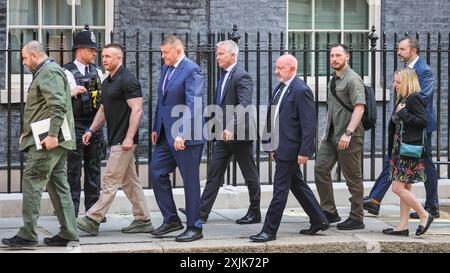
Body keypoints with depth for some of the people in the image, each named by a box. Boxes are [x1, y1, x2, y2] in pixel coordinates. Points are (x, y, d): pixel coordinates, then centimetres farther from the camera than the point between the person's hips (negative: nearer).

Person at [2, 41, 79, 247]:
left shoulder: (49, 72, -11)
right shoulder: (47, 72, 22)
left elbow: (58, 106, -22)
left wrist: (52, 135, -27)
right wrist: (27, 133, 24)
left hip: (47, 140, -11)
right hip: (53, 139, 11)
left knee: (31, 181, -9)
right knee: (58, 184, 10)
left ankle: (27, 235, -9)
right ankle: (68, 232, 12)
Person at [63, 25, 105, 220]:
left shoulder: (97, 72, 12)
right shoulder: (67, 72, -6)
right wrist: (71, 93, -28)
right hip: (76, 126, -6)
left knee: (94, 169, 9)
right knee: (74, 170, -2)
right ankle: (72, 211, 3)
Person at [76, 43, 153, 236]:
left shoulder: (128, 80, -13)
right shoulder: (106, 83, 16)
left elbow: (137, 109, -18)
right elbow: (103, 110, 24)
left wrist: (129, 138, -24)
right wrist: (91, 130, 12)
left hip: (123, 141, -10)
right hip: (115, 139, 10)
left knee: (110, 182, -7)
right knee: (130, 182, 10)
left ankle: (92, 220, -8)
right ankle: (143, 220, 14)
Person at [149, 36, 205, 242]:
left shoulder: (191, 70, -14)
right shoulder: (165, 69, 13)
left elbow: (193, 105, -21)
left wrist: (182, 134, -26)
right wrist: (156, 128, 15)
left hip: (185, 137, -9)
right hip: (166, 136, 9)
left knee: (190, 181, 0)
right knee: (156, 172, 7)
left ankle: (194, 227, 10)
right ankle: (171, 219, 18)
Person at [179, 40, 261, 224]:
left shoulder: (241, 77, -16)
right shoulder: (224, 75, 13)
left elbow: (244, 105, -27)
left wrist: (231, 127, -37)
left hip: (239, 133, -9)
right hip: (224, 134, 9)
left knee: (250, 175, 5)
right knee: (214, 173, 4)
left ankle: (254, 213, 15)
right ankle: (202, 212, 3)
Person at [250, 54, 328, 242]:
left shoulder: (301, 91, -15)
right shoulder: (280, 88, 13)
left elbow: (309, 125, -18)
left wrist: (304, 152, -20)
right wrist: (273, 147, 16)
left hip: (290, 149, -10)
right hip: (281, 148, 10)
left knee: (280, 190, -4)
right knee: (297, 185, 17)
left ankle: (269, 231, 2)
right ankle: (319, 221, 27)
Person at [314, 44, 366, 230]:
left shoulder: (353, 80, -12)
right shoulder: (333, 80, 16)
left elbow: (359, 108, -21)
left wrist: (348, 133, -28)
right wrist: (326, 132, 20)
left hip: (349, 138, -9)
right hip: (332, 136, 9)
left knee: (353, 178, -1)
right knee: (321, 169, 4)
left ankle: (356, 219, 8)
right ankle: (329, 212, 12)